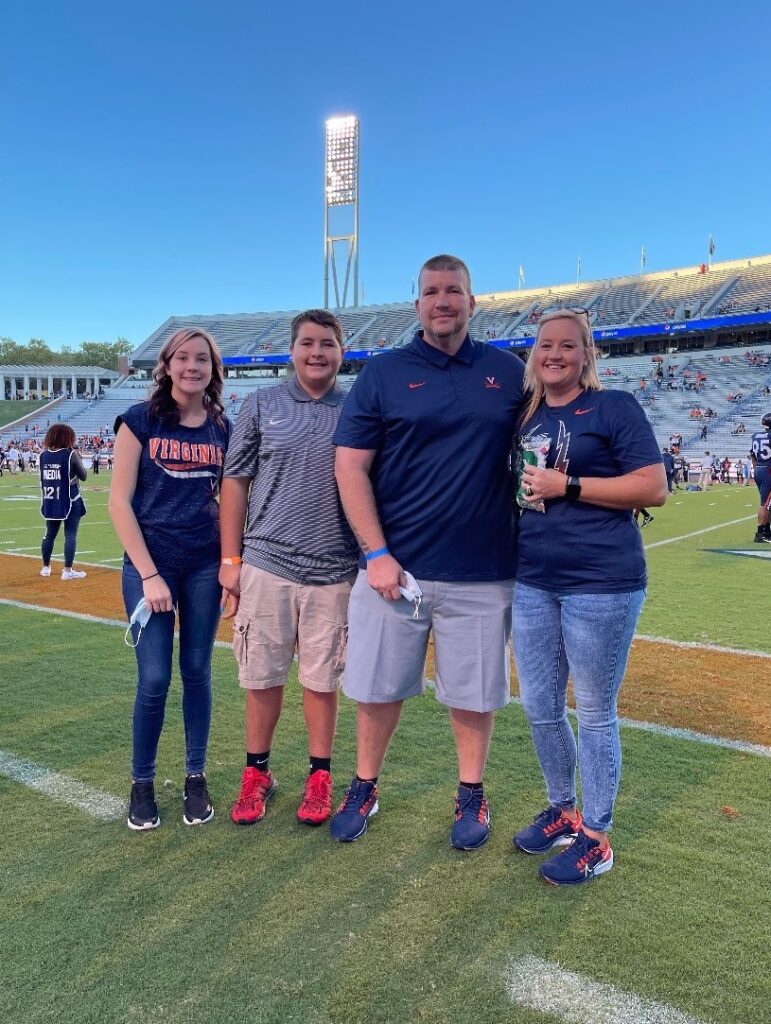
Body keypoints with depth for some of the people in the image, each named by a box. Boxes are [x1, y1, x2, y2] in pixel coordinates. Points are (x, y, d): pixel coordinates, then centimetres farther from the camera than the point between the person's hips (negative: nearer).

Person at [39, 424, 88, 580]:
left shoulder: (43, 454, 3)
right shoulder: (70, 454, -12)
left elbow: (44, 476, 15)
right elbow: (83, 476, -5)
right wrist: (78, 459, 9)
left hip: (49, 501, 5)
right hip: (70, 501, -5)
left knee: (50, 534, 17)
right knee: (70, 535, 0)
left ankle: (45, 567, 27)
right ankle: (68, 570, -1)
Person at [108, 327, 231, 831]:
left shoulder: (223, 429, 6)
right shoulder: (140, 420, -3)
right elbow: (120, 501, -6)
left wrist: (231, 564, 1)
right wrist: (149, 574, -12)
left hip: (206, 566, 3)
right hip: (150, 563, -2)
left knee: (197, 671, 8)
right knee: (154, 678, -2)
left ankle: (196, 778, 23)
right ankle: (142, 784, 18)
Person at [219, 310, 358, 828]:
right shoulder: (262, 404, 4)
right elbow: (236, 482, 5)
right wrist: (231, 560, 1)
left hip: (334, 570, 0)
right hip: (266, 564, 0)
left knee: (322, 678, 10)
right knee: (262, 675, 9)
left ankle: (320, 776, 27)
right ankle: (258, 772, 28)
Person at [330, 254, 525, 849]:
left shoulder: (509, 372, 7)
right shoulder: (383, 374, 2)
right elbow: (351, 468, -2)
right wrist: (376, 554, -10)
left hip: (483, 572, 1)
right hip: (393, 565, 0)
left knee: (475, 690, 11)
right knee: (378, 687, 10)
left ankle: (472, 794, 33)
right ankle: (365, 789, 32)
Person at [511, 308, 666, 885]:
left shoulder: (613, 407, -4)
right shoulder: (523, 417, 13)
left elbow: (654, 488, -13)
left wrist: (567, 485, -17)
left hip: (602, 584, -6)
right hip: (532, 582, 6)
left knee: (595, 714, 5)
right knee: (539, 708, 14)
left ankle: (596, 839, 22)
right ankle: (563, 810, 36)